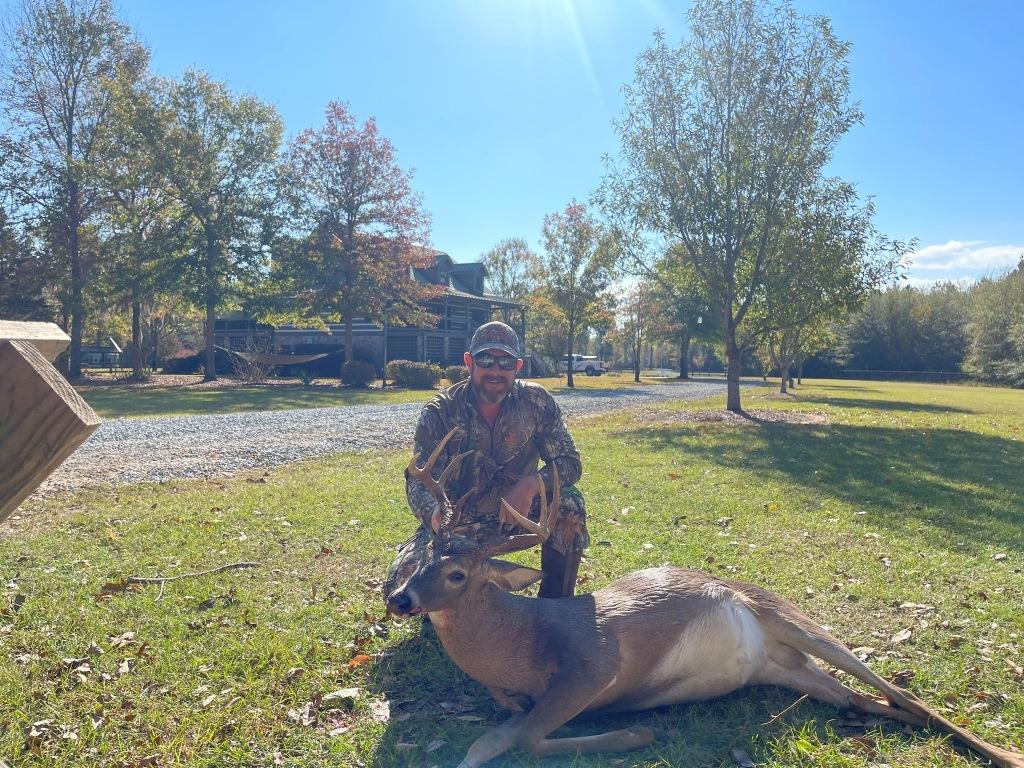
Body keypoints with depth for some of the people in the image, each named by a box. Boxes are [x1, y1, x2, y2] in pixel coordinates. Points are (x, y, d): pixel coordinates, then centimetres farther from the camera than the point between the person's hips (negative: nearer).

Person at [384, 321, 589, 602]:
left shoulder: (536, 402, -11)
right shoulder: (440, 412, -14)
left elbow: (569, 463, -12)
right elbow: (418, 481, -19)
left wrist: (532, 483, -34)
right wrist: (434, 512, -44)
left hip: (515, 513, 1)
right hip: (455, 522, 0)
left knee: (568, 505, -28)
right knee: (401, 586, -22)